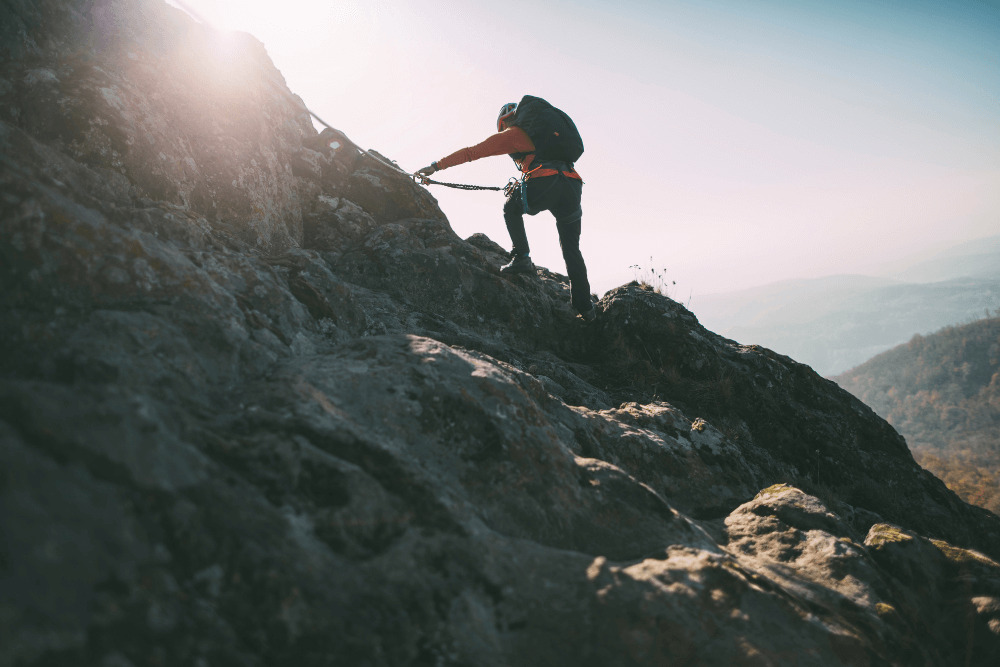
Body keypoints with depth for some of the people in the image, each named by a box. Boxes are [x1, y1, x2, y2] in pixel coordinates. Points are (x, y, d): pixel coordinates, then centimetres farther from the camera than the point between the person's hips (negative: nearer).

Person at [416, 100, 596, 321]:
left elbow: (471, 152, 14)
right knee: (571, 249, 14)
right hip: (573, 184, 6)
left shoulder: (511, 134, 16)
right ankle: (585, 308, 9)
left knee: (511, 209, 26)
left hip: (545, 183, -5)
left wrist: (436, 166, 18)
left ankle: (521, 259, 9)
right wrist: (522, 183, 55)